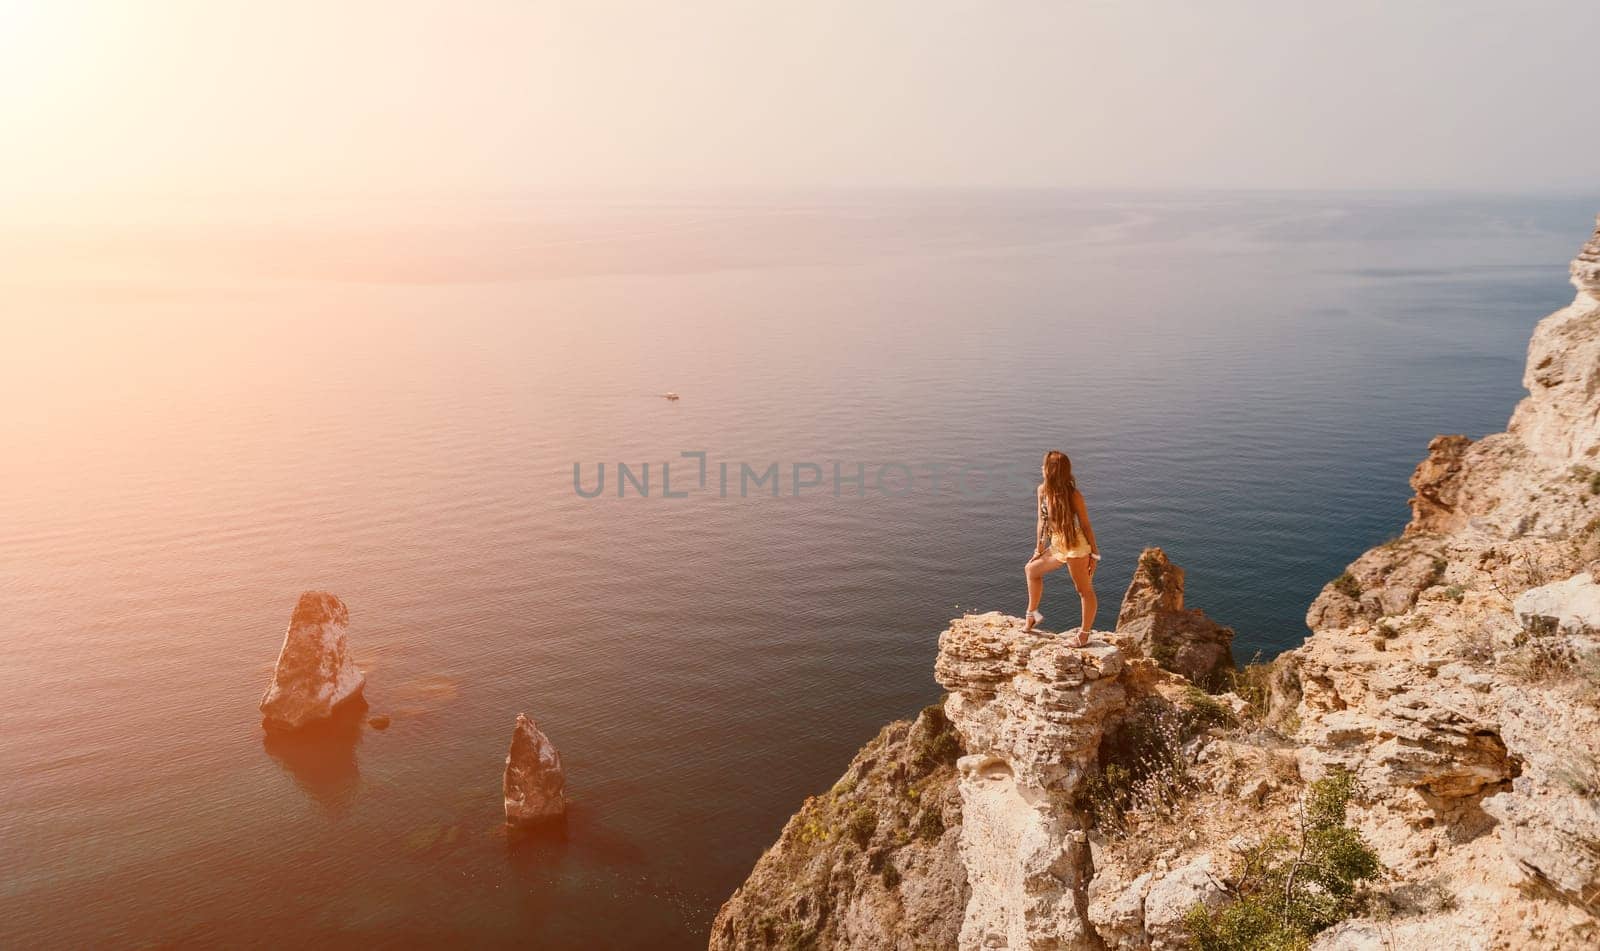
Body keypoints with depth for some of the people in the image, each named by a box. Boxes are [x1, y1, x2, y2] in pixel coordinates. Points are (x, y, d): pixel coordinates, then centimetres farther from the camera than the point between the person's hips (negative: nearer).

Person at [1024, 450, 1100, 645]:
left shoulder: (1073, 496, -18)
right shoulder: (1043, 490, 0)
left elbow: (1086, 526, -11)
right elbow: (1042, 521, 9)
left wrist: (1094, 554, -8)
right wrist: (1039, 550, 13)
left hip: (1076, 547, -8)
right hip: (1057, 546, 8)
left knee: (1084, 590, 3)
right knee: (1031, 569, 21)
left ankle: (1084, 633, 15)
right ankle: (1032, 614, 34)